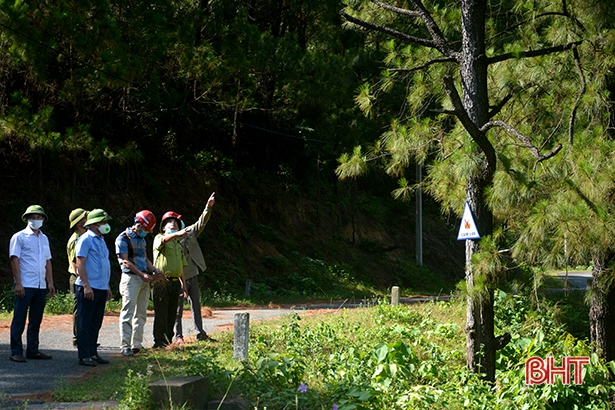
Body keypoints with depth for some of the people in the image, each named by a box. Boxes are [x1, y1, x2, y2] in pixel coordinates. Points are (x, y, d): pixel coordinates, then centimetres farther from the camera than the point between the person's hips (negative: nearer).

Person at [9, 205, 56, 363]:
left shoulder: (44, 238, 17)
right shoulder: (19, 237, -2)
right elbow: (15, 260, -7)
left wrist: (50, 283, 13)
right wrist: (18, 283, -14)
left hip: (41, 286, 6)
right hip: (25, 285, -6)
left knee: (36, 320, 10)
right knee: (19, 319, -3)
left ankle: (33, 350, 17)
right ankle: (16, 352, 0)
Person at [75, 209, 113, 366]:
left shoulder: (101, 240, 18)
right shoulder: (86, 239, -8)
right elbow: (80, 263, -14)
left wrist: (107, 287, 21)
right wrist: (86, 286, -20)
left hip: (101, 288, 8)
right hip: (88, 288, -8)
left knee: (96, 323, 11)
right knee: (85, 323, -4)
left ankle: (93, 353, 17)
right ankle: (84, 356, -2)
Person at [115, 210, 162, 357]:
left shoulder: (141, 239, 19)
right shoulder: (123, 238, -7)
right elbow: (125, 261, -14)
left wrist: (154, 269, 5)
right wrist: (141, 274, -20)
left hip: (144, 279, 8)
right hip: (131, 278, -8)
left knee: (141, 313, 8)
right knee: (128, 313, -8)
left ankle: (137, 344, 12)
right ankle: (125, 345, -7)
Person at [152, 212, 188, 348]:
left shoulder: (178, 245, 23)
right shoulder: (159, 238, 1)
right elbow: (163, 240, -26)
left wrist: (183, 284, 15)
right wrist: (177, 234, -44)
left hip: (175, 282, 7)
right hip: (162, 282, -7)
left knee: (172, 314, 8)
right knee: (161, 313, -8)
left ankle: (168, 340, 15)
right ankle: (159, 341, -5)